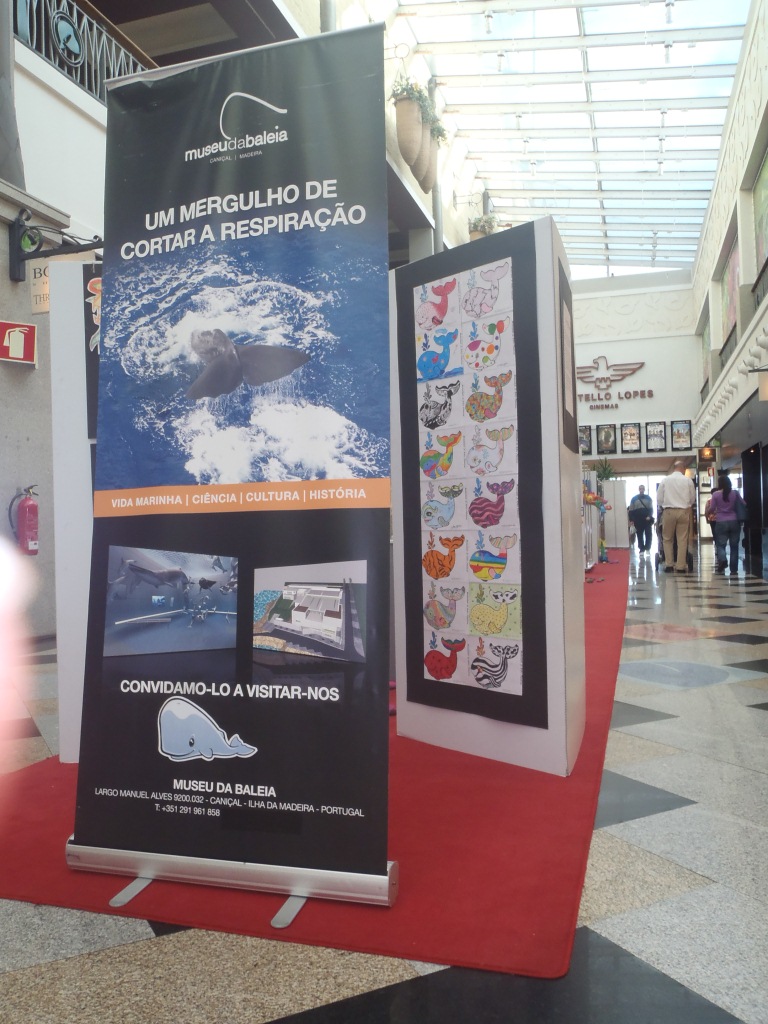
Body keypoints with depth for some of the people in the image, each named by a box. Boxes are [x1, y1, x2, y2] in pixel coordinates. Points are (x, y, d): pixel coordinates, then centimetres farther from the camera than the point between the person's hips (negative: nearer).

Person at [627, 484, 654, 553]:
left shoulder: (648, 498, 9)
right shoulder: (634, 499, 7)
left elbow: (651, 508, 3)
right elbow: (631, 510, 4)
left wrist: (649, 516, -13)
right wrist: (631, 520, -3)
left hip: (647, 519, 0)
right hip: (638, 520, 0)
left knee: (648, 534, -4)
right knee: (639, 535, 4)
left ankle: (647, 548, 7)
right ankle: (641, 549, 12)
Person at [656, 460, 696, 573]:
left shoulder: (665, 480, 0)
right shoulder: (688, 480, 0)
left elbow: (659, 498, 3)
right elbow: (693, 498, 8)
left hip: (669, 511, 0)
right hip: (684, 511, 0)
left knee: (667, 539, 11)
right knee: (682, 540, 4)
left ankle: (669, 564, 6)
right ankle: (681, 566, 4)